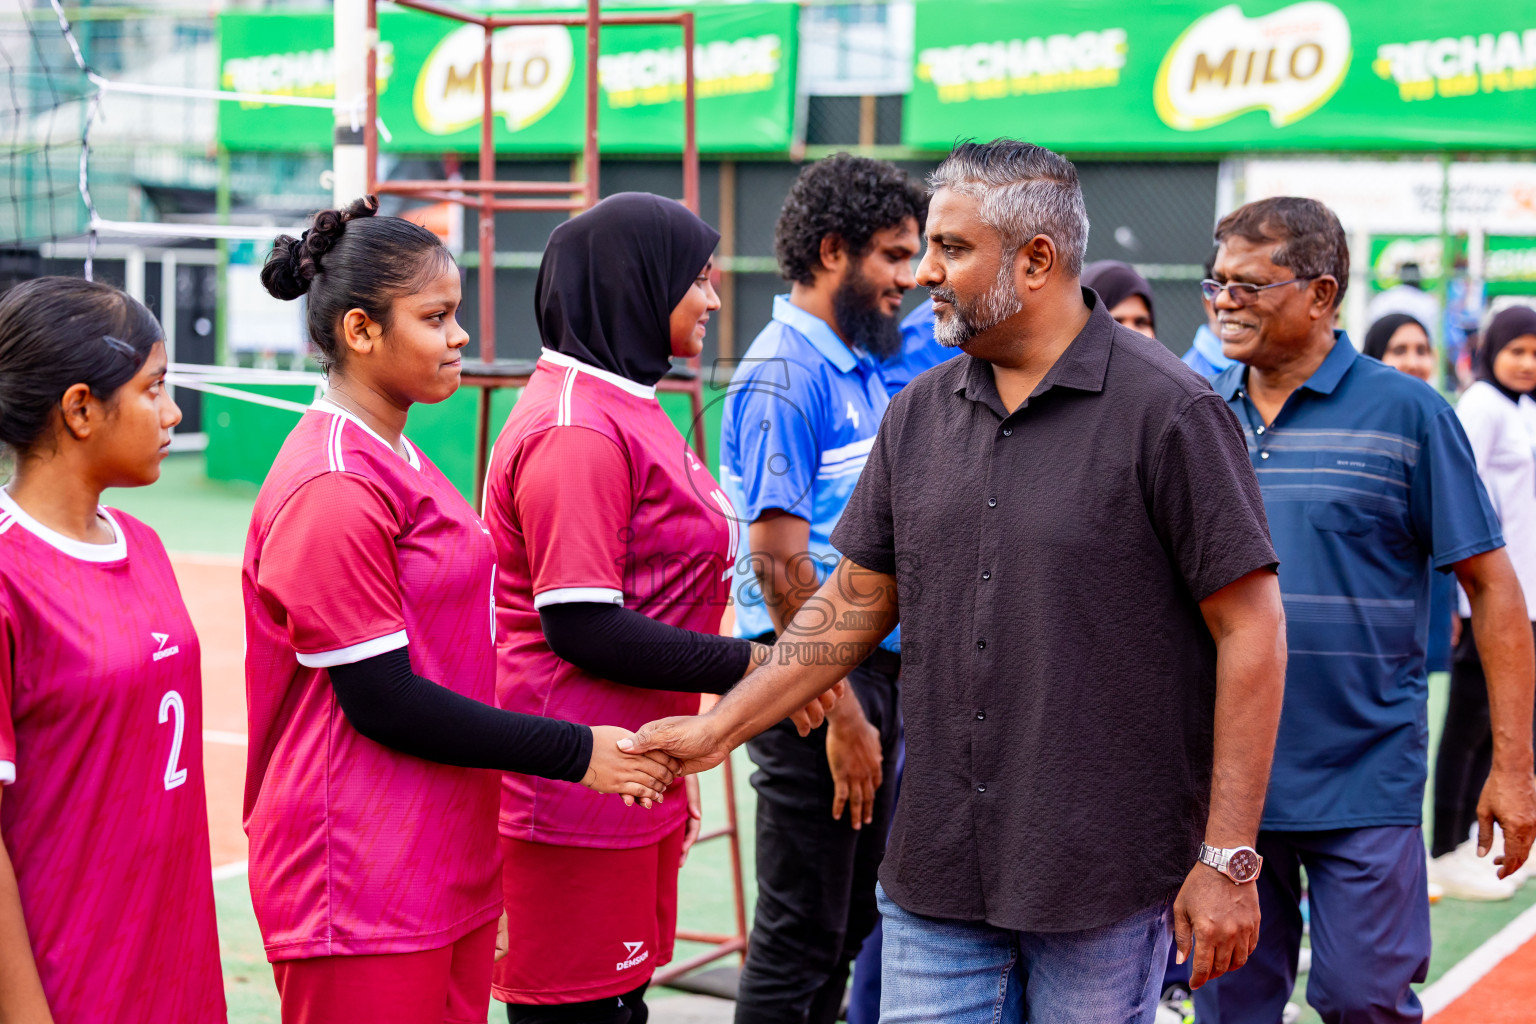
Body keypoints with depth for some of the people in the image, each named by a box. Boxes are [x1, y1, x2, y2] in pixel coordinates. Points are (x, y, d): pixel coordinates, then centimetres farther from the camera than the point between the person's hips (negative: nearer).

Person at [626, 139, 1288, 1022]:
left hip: (1106, 882, -5)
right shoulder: (919, 414, 9)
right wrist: (718, 729, 9)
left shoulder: (1168, 411, -9)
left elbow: (1251, 632, -10)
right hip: (938, 880, 5)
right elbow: (854, 607, 16)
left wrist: (1228, 859, -13)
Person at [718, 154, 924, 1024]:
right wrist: (841, 714, -20)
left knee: (851, 920, 16)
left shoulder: (864, 367, 13)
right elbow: (779, 563, -19)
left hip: (873, 667, 9)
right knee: (801, 936, -1)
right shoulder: (784, 374, -14)